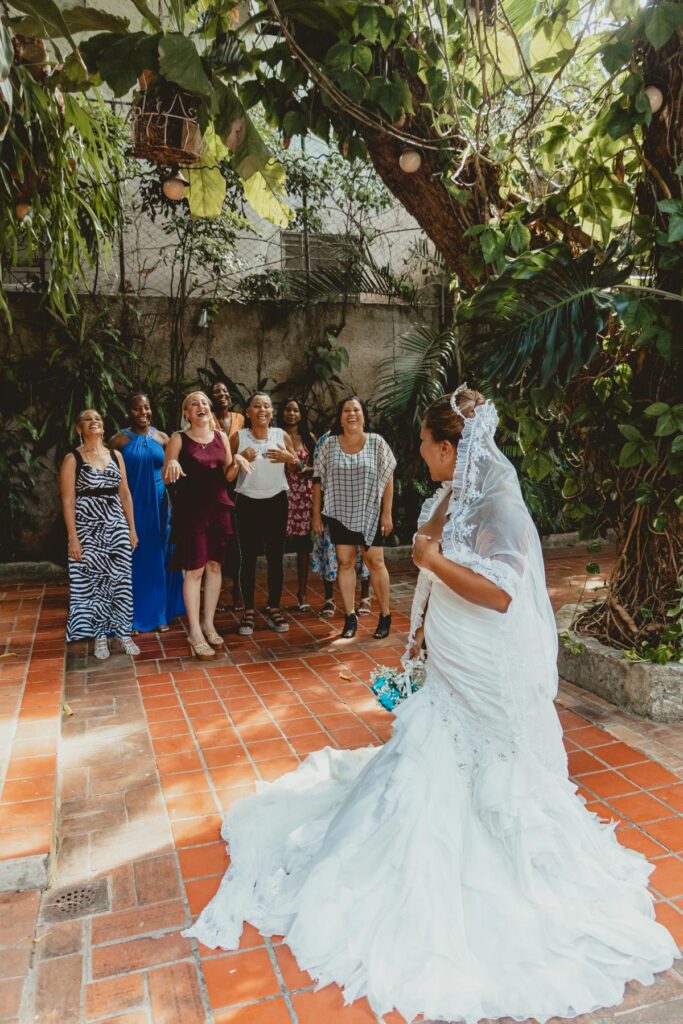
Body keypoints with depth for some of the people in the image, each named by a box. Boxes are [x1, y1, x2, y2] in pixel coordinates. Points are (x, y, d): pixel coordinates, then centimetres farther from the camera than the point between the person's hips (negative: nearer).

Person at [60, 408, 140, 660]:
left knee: (121, 580, 4)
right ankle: (100, 636, 15)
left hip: (117, 528, 3)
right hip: (88, 530, -3)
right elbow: (68, 501, -8)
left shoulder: (115, 455, 9)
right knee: (93, 582, 3)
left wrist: (132, 528, 8)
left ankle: (124, 633, 15)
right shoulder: (72, 459, -4)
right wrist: (73, 538, -13)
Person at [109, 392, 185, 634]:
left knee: (158, 560, 8)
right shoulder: (119, 440, -1)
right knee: (133, 561, 3)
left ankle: (159, 614, 20)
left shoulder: (162, 438, 5)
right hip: (130, 507, -2)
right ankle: (133, 618, 15)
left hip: (158, 506, 2)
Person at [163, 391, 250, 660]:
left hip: (219, 507, 4)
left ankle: (208, 624, 21)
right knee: (194, 569, -6)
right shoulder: (179, 439, -1)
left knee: (214, 565, 8)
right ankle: (195, 633, 2)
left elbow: (228, 476, 11)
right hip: (191, 509, -4)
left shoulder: (221, 436, 9)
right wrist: (171, 464, -23)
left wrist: (236, 462, -9)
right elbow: (166, 478, -2)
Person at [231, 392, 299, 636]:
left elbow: (299, 466, 12)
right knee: (248, 559, 1)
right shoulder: (238, 437, -2)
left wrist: (289, 458, -9)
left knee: (275, 558, 5)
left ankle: (274, 609, 17)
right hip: (248, 503, -1)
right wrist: (240, 459, -15)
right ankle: (248, 611, 12)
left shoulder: (282, 435, 3)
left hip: (276, 502, 1)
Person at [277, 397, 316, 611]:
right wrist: (286, 465, -13)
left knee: (303, 545, 3)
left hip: (304, 493, 2)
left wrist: (307, 469, -6)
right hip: (281, 493, -2)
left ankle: (302, 595, 13)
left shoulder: (309, 437, 11)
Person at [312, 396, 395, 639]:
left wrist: (387, 513, -7)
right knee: (345, 562, 4)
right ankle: (350, 617, 13)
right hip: (340, 514, 2)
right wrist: (316, 513, 2)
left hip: (370, 514, -2)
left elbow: (387, 479, -3)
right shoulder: (330, 444, 0)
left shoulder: (376, 442, -4)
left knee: (375, 562, 1)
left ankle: (385, 616, 13)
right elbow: (318, 480, 4)